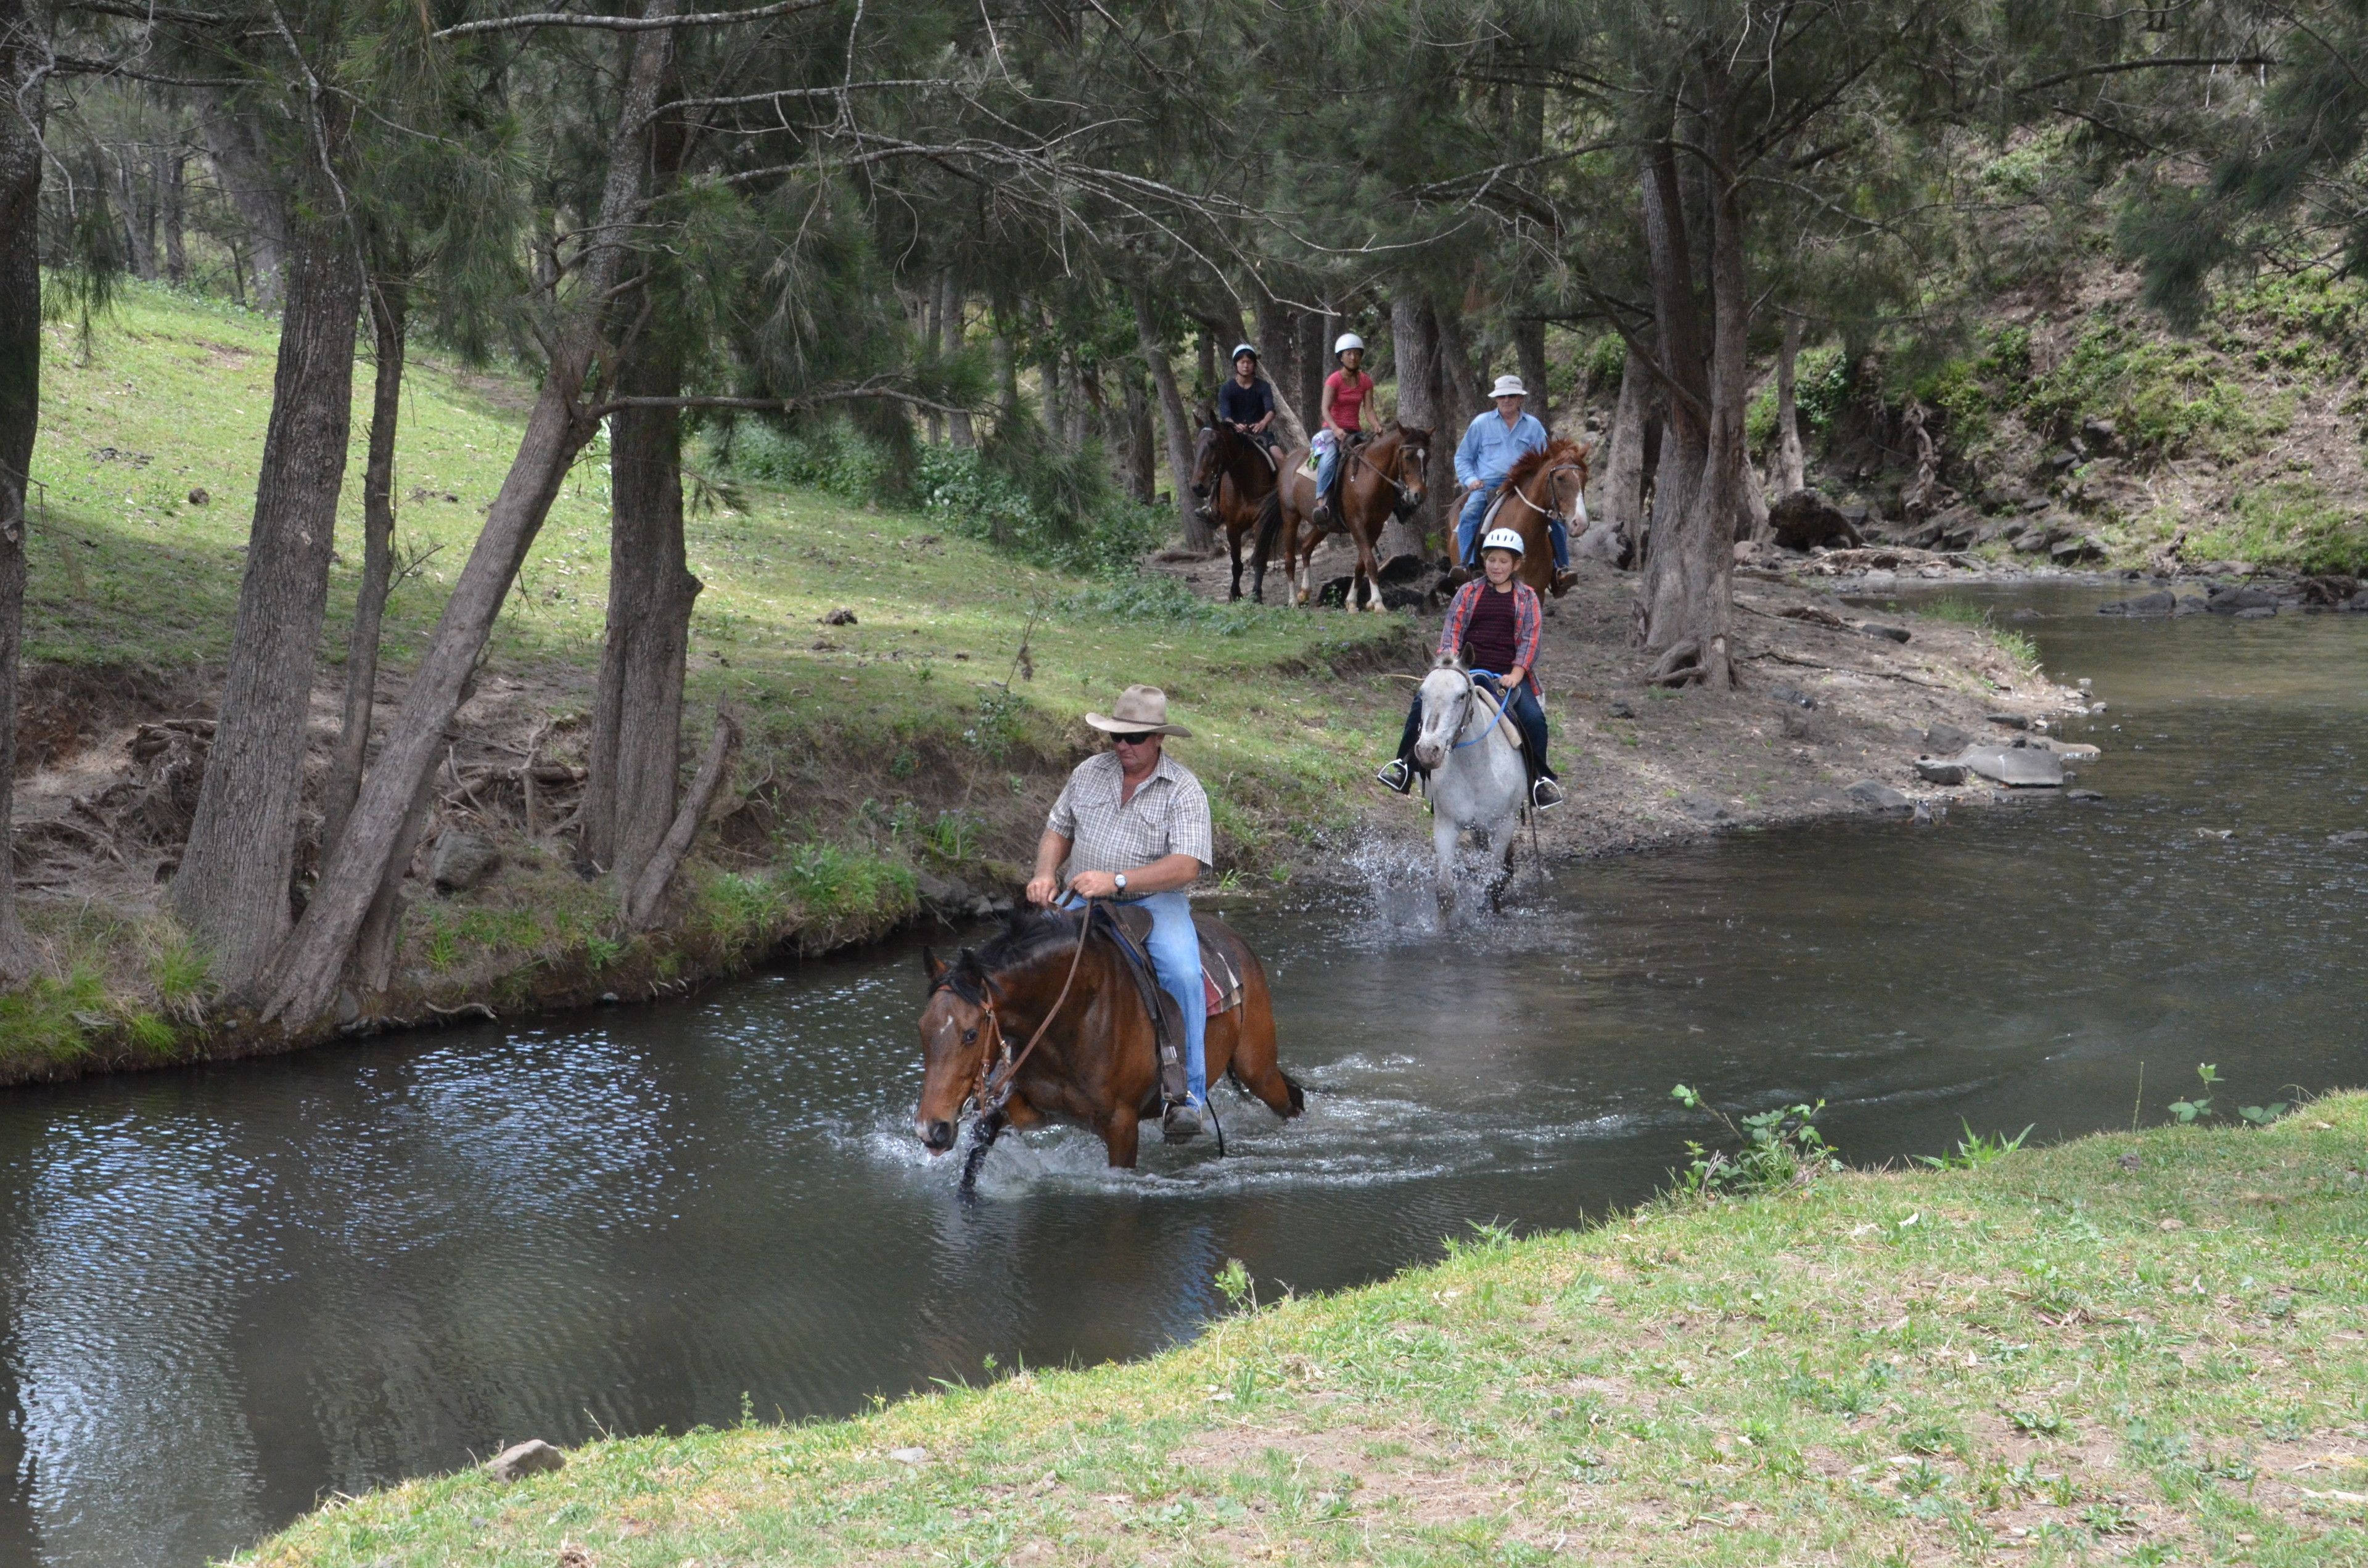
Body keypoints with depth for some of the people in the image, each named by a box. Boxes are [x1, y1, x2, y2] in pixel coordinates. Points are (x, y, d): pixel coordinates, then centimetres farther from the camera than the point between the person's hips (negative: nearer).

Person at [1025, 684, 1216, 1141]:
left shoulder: (1184, 790, -5)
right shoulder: (1089, 773, 9)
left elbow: (1185, 866, -17)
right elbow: (1058, 831, 18)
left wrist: (1117, 880, -28)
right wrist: (1045, 874, -4)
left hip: (1154, 900, -3)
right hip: (1082, 899, 4)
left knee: (1182, 973, -30)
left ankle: (1187, 1096, -22)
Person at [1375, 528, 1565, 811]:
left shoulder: (1527, 598, 11)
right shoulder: (1468, 593, 13)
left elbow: (1530, 639, 2)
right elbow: (1452, 631, 6)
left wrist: (1515, 676, -12)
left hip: (1509, 675, -1)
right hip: (1468, 670, 1)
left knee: (1534, 718, -25)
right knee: (1423, 701, -20)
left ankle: (1540, 780, -7)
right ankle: (1404, 765, -11)